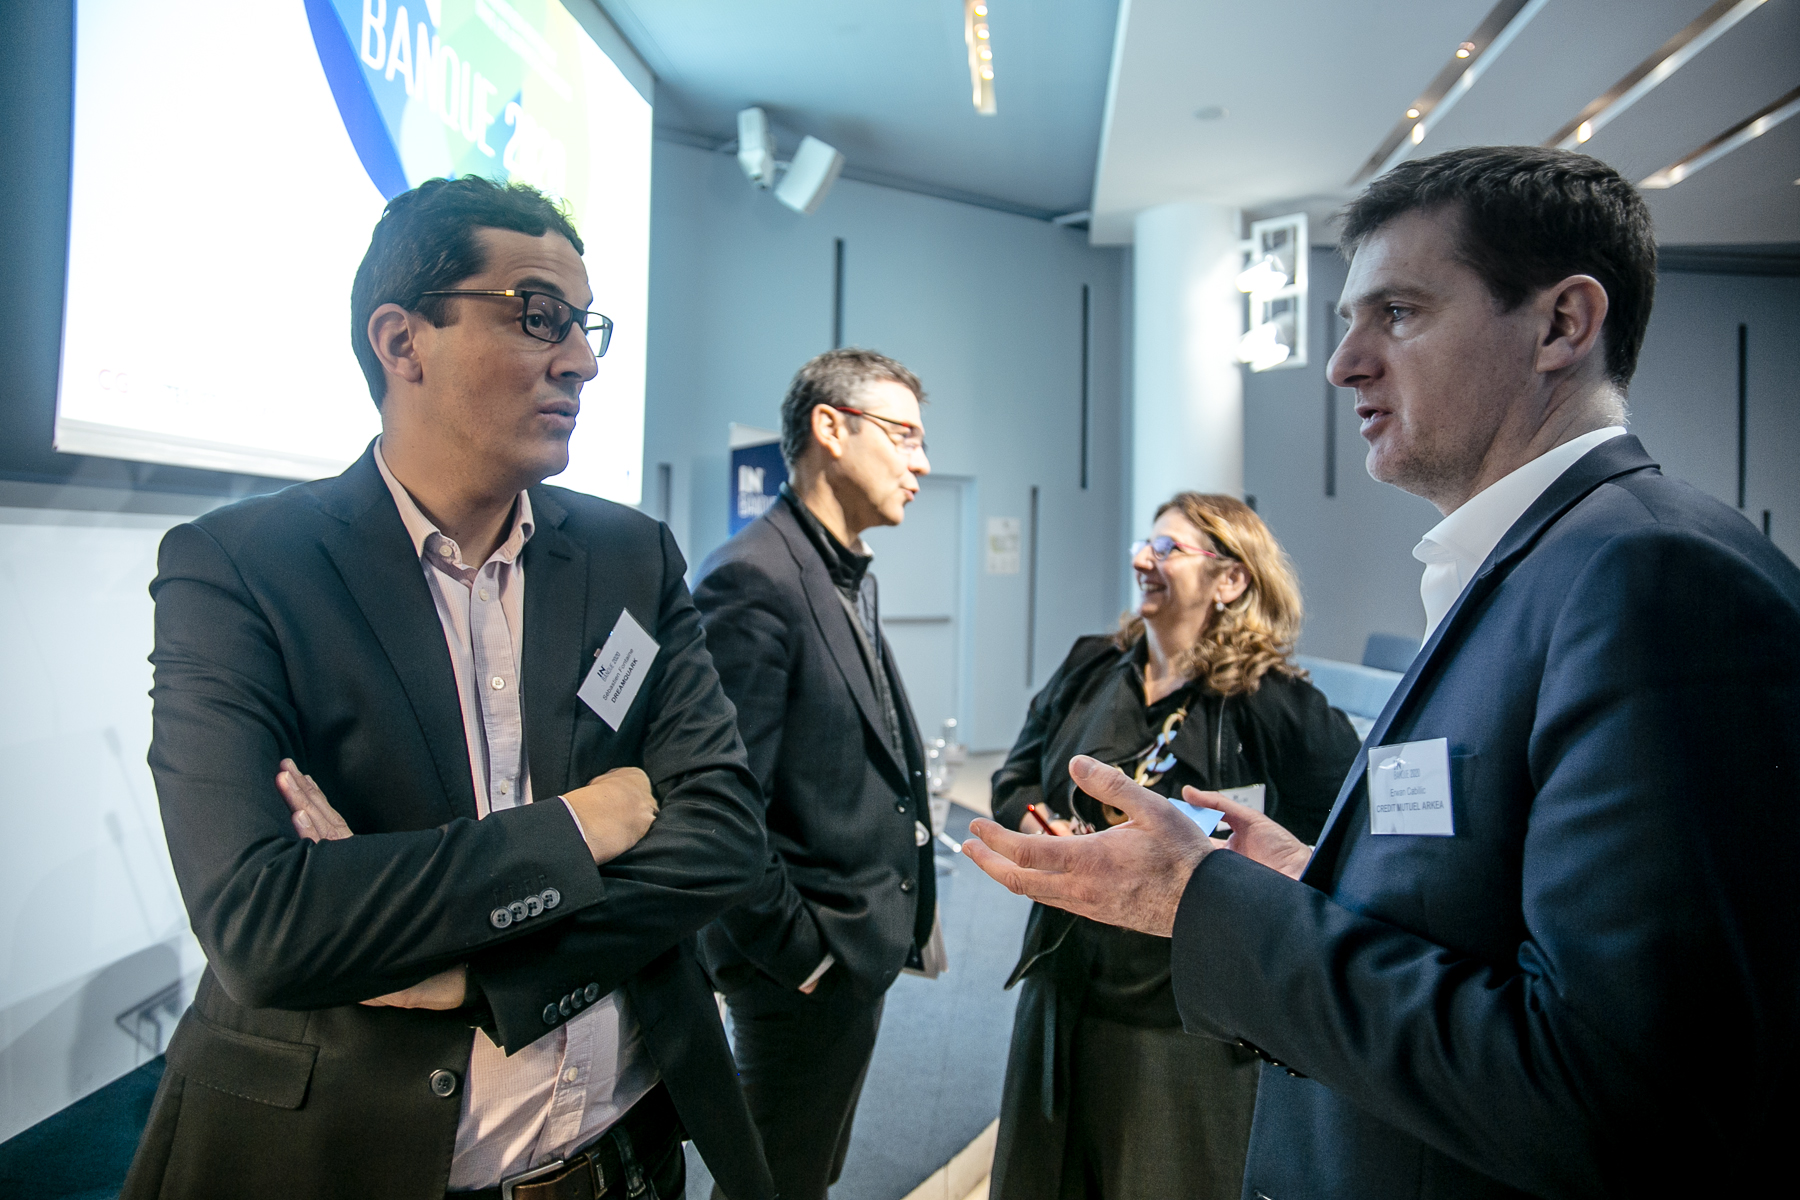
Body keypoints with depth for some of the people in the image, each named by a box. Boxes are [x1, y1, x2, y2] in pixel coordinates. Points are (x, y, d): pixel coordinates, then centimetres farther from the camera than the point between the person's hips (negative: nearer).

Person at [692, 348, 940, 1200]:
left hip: (864, 949, 9)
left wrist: (892, 924, 11)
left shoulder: (850, 578, 8)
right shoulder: (755, 577, -23)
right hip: (806, 968, -8)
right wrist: (796, 954, -17)